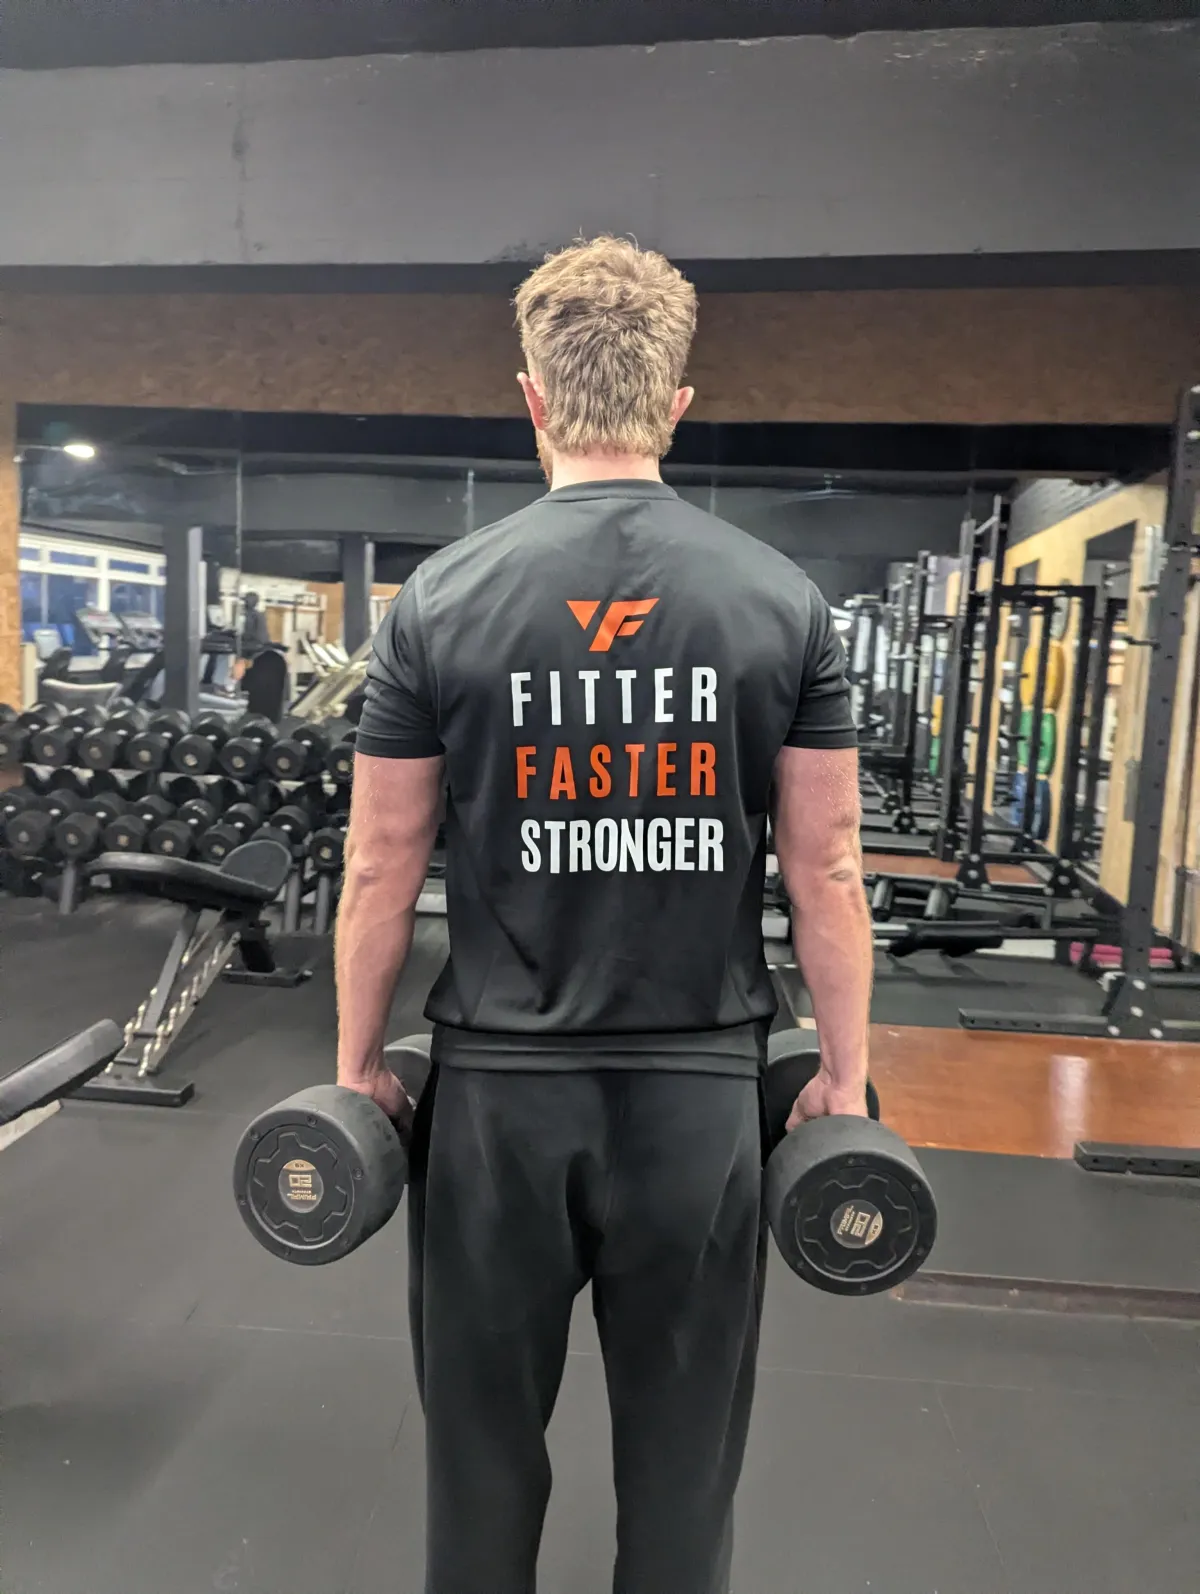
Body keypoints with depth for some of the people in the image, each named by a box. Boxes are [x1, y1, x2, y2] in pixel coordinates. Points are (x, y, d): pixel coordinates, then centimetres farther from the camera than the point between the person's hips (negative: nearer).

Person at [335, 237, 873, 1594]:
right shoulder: (784, 602, -5)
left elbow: (382, 866, -2)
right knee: (682, 1450, 20)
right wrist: (845, 1075, 8)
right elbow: (825, 866, -3)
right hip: (700, 1085, 1)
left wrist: (356, 1063, 10)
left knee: (484, 1440, 22)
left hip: (499, 1083, 0)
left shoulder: (442, 599, -6)